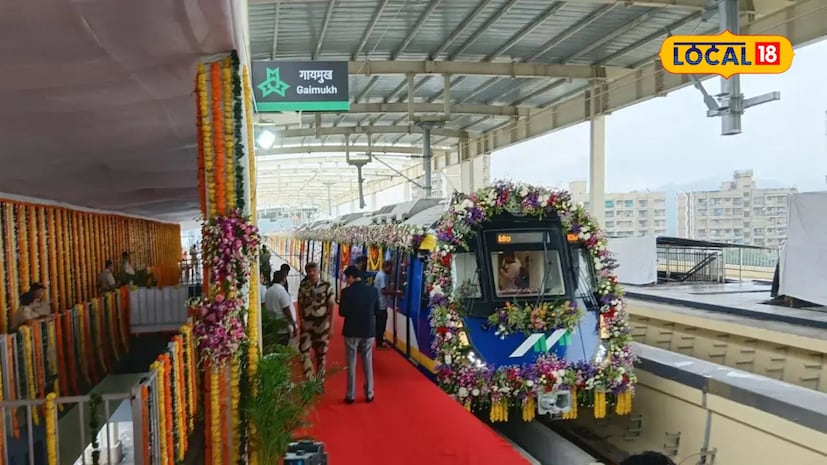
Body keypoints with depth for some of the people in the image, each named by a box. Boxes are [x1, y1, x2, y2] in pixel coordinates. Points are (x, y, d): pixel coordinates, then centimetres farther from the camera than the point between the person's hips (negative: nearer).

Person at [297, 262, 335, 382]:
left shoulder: (327, 286, -6)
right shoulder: (303, 286, 1)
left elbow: (331, 307, -5)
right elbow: (300, 305, 6)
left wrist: (330, 326, -7)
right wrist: (301, 321, -1)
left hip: (322, 325, -1)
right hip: (307, 324, 2)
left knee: (321, 354, 10)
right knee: (303, 352, -10)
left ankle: (320, 380, 26)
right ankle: (310, 380, 3)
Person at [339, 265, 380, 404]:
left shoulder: (346, 292, -14)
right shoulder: (373, 291, -5)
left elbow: (342, 313, -8)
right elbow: (377, 311, 5)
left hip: (351, 331, -2)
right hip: (368, 331, 3)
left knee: (351, 364, 8)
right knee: (368, 364, 13)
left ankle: (350, 395, 12)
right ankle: (369, 394, 18)